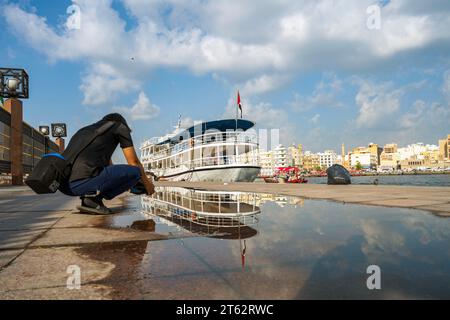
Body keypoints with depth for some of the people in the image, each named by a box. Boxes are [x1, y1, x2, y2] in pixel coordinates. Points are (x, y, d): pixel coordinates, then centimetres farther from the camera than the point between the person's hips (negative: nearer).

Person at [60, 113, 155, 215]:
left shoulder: (85, 130, 34)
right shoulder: (120, 126, 14)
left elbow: (108, 165, 40)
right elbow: (134, 163, 14)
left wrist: (126, 183, 48)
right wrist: (147, 183, 30)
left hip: (63, 184, 9)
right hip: (81, 182, -9)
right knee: (135, 172, 0)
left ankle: (89, 196, 10)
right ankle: (94, 197, -6)